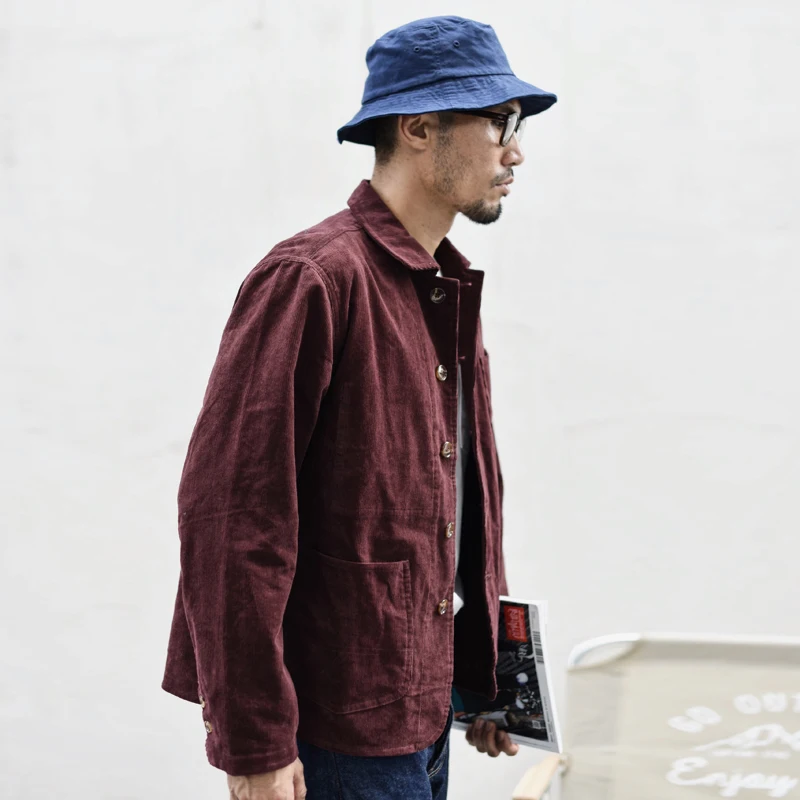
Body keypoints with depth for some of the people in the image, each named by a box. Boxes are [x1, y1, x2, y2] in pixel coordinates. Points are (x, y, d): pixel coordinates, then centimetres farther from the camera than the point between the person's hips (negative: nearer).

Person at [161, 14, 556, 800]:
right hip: (339, 722, -9)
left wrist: (485, 675, 18)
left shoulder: (450, 286, 13)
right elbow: (226, 513, -20)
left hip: (424, 706, 9)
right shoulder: (311, 278, -16)